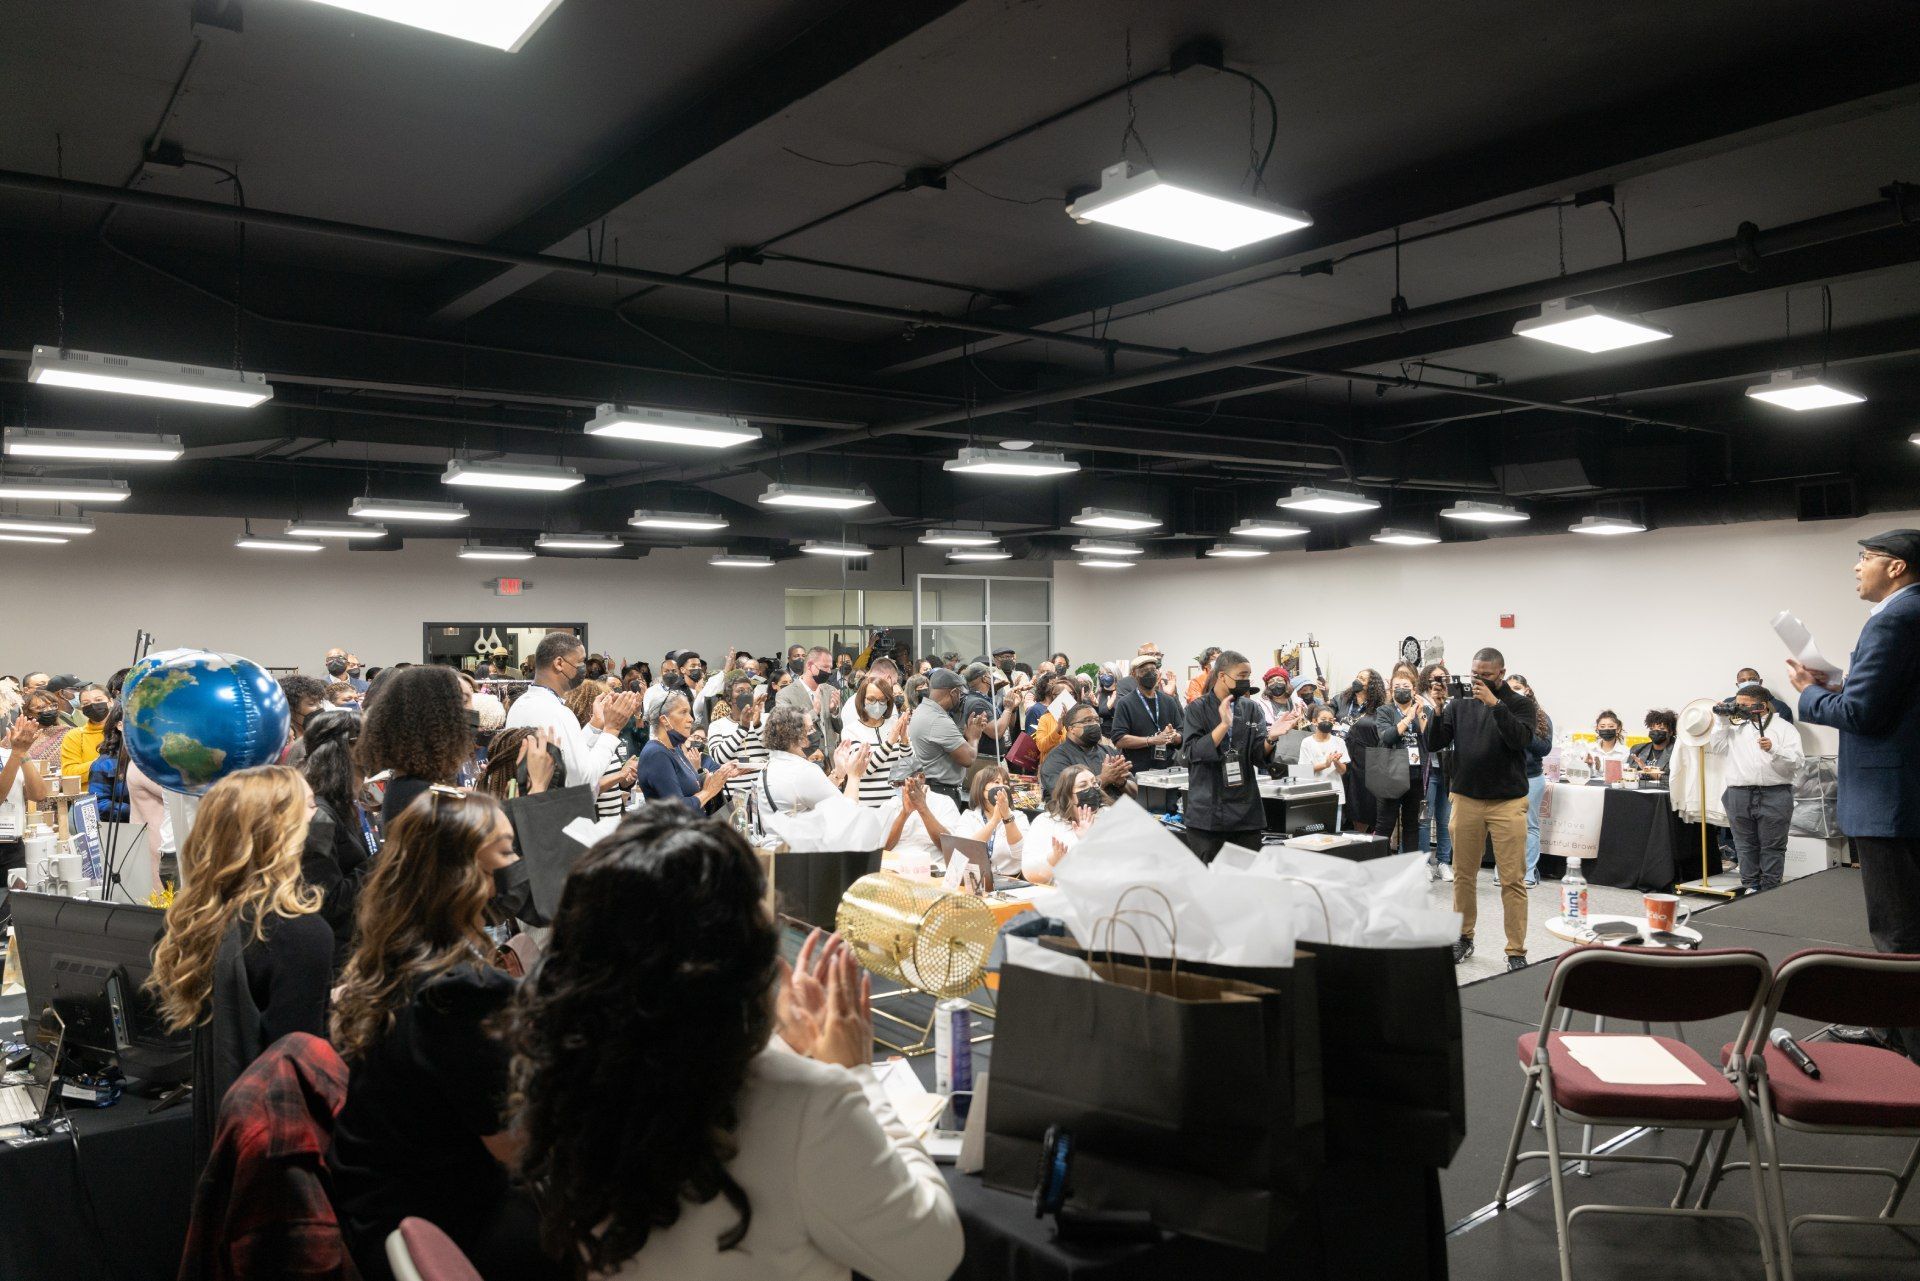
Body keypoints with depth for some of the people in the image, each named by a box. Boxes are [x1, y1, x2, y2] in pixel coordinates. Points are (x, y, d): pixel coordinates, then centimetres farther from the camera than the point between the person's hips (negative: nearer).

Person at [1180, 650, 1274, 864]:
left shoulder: (1249, 709, 10)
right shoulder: (1197, 709, 0)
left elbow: (1258, 756, 4)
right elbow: (1193, 752, -13)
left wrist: (1270, 738, -17)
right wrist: (1224, 724, -22)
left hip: (1245, 811, 3)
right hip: (1207, 812, -3)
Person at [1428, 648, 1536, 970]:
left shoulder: (1519, 703, 2)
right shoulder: (1460, 702, 8)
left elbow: (1520, 739, -16)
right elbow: (1436, 742, 1)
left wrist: (1495, 704, -23)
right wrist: (1438, 710, -14)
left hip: (1508, 802, -2)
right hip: (1465, 799, 2)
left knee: (1513, 879, -3)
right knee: (1464, 874, 9)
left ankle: (1516, 951, 2)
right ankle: (1463, 938, 22)